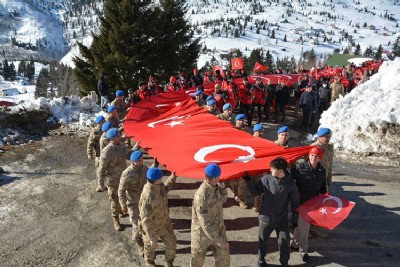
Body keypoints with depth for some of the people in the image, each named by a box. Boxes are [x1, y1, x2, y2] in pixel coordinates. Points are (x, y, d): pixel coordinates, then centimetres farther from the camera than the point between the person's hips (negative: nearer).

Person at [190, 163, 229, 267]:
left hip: (217, 230, 7)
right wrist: (219, 241, -31)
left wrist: (222, 188, -12)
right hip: (203, 233, -6)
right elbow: (205, 224, -32)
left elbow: (222, 200, 8)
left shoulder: (214, 186, -10)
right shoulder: (201, 196, -36)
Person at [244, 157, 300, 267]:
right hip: (266, 218, 1)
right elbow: (255, 193, -2)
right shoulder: (266, 179, -13)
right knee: (263, 241, 17)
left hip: (282, 220, -1)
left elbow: (295, 202, -2)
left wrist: (295, 219, 2)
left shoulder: (290, 184, -13)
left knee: (284, 242, 6)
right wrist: (249, 181, -13)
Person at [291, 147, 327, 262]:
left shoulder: (322, 171, -1)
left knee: (301, 225, 19)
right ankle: (303, 251, 20)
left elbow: (323, 186, 12)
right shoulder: (299, 167, -17)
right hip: (300, 201, -5)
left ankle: (295, 243, 41)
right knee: (304, 227, 2)